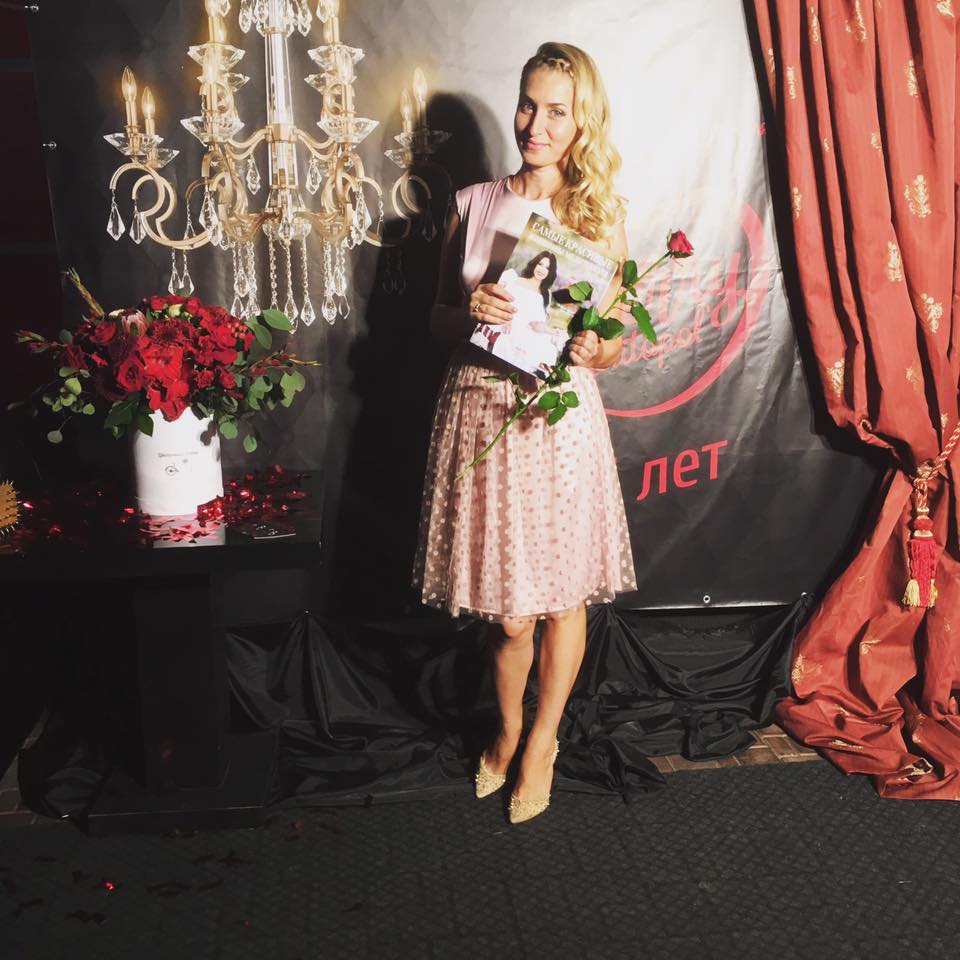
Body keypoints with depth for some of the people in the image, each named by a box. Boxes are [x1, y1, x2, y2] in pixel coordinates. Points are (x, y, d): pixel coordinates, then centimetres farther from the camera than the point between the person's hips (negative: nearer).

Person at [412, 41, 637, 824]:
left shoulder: (601, 213, 2)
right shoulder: (473, 205, 5)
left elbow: (615, 345, 4)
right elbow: (438, 319, 10)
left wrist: (591, 348, -19)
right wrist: (472, 310, -13)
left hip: (558, 419, -1)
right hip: (478, 414, 1)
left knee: (561, 596, 9)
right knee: (507, 610, 6)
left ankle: (541, 743, 33)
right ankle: (509, 732, 35)